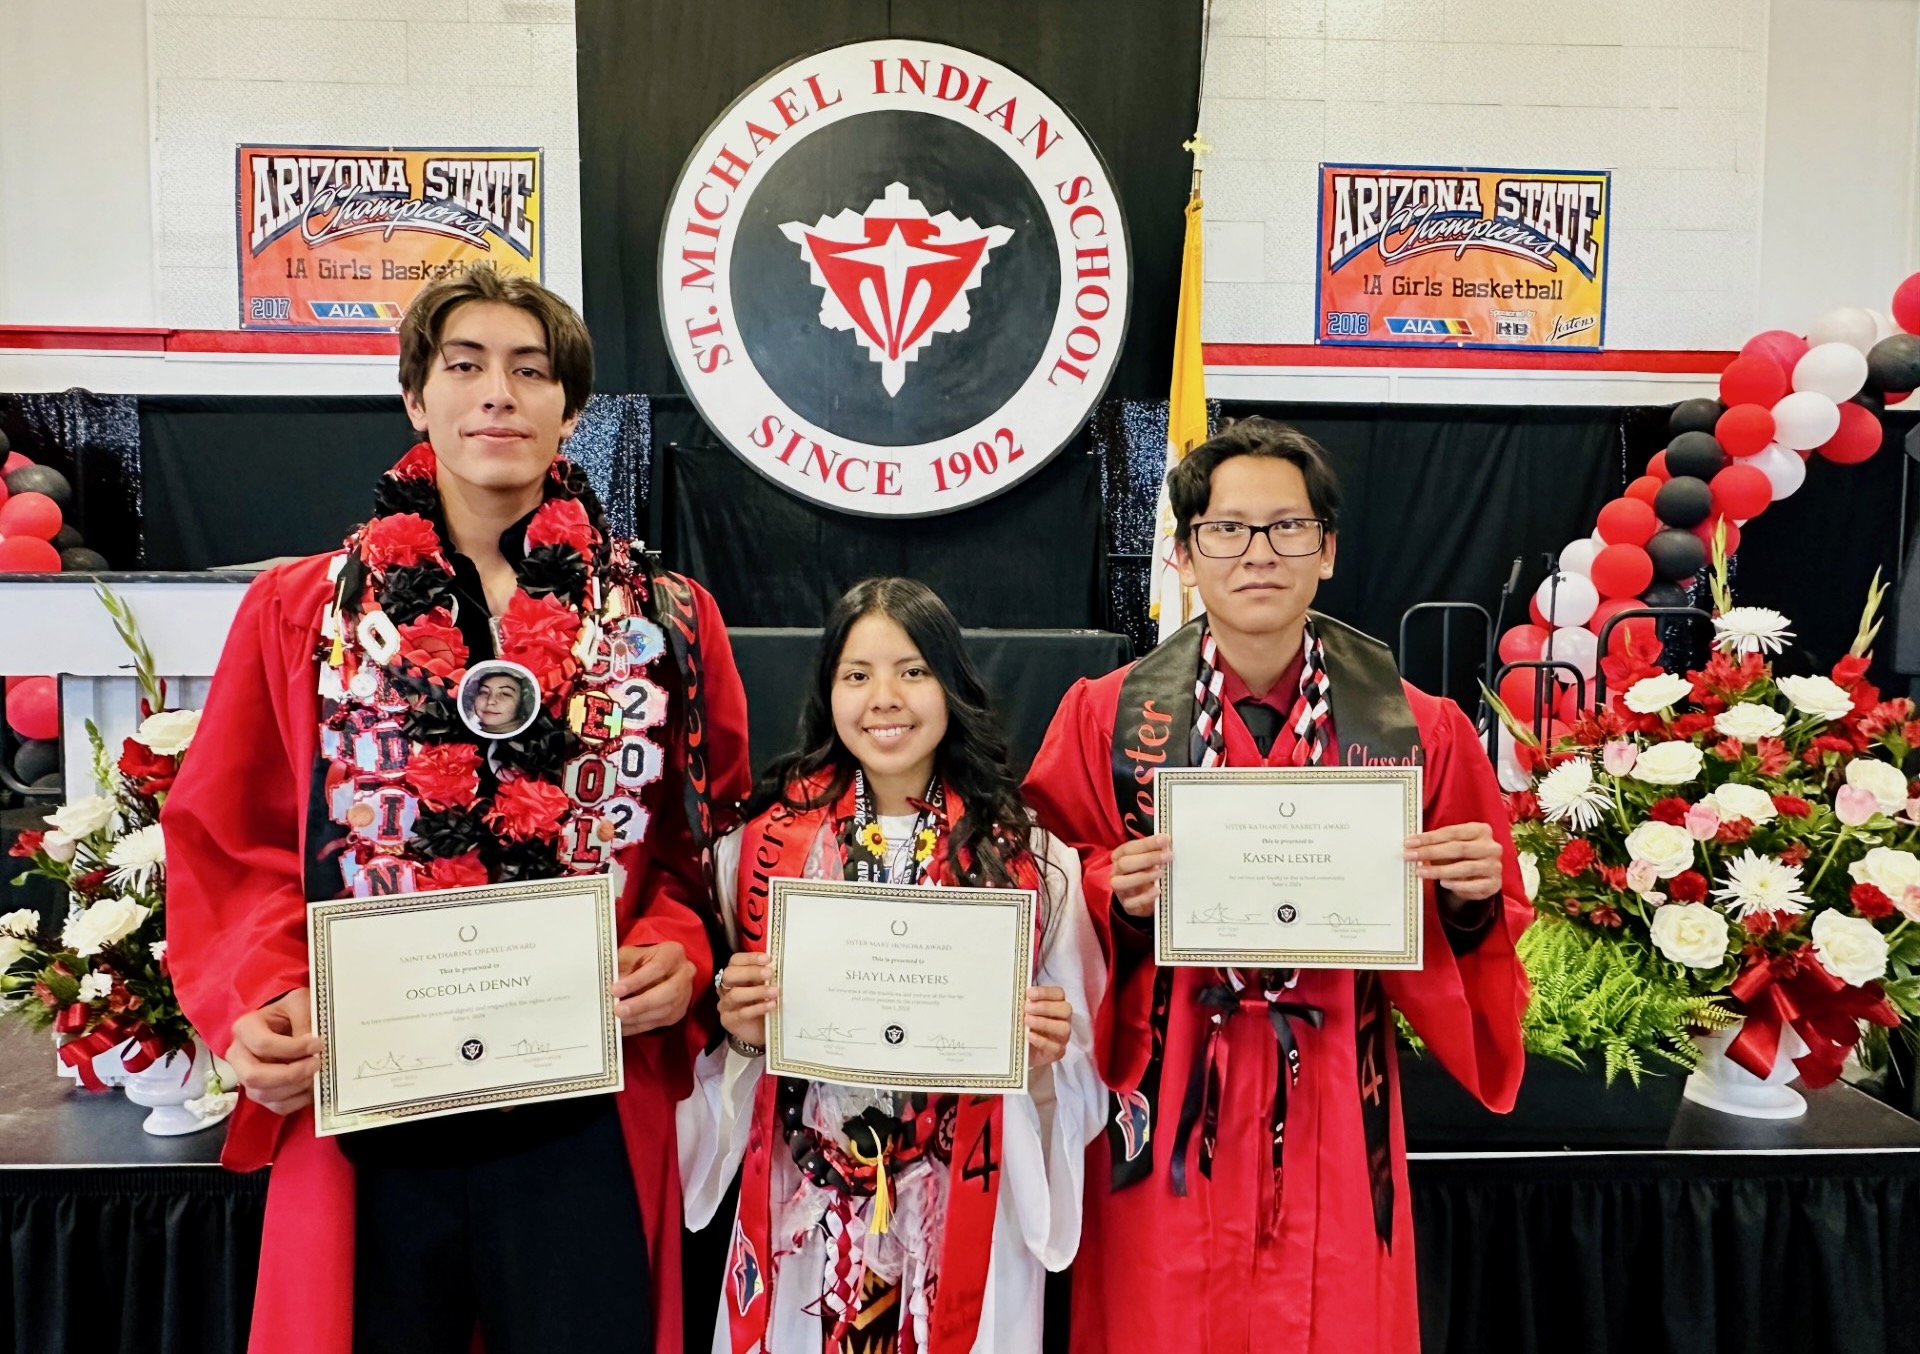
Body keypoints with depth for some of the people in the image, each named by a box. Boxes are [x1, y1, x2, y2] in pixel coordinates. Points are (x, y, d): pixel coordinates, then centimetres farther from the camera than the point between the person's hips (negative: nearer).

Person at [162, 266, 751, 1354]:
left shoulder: (665, 620, 4)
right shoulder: (301, 612, 5)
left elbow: (712, 836, 7)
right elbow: (229, 845, 7)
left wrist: (679, 952, -10)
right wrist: (262, 1000, -9)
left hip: (587, 1120, 0)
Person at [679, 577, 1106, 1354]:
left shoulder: (1028, 855, -5)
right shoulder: (767, 841, -3)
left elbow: (1074, 1057, 4)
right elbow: (734, 1023, 8)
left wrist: (1043, 1053, -17)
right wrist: (739, 1028, -13)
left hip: (962, 1212, 0)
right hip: (803, 1205, 1)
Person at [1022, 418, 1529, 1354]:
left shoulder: (1418, 732, 0)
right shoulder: (1106, 717, -2)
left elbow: (1474, 926, 8)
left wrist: (1474, 899, -13)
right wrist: (1115, 896, -17)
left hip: (1331, 1110, 1)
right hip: (1169, 1113, 0)